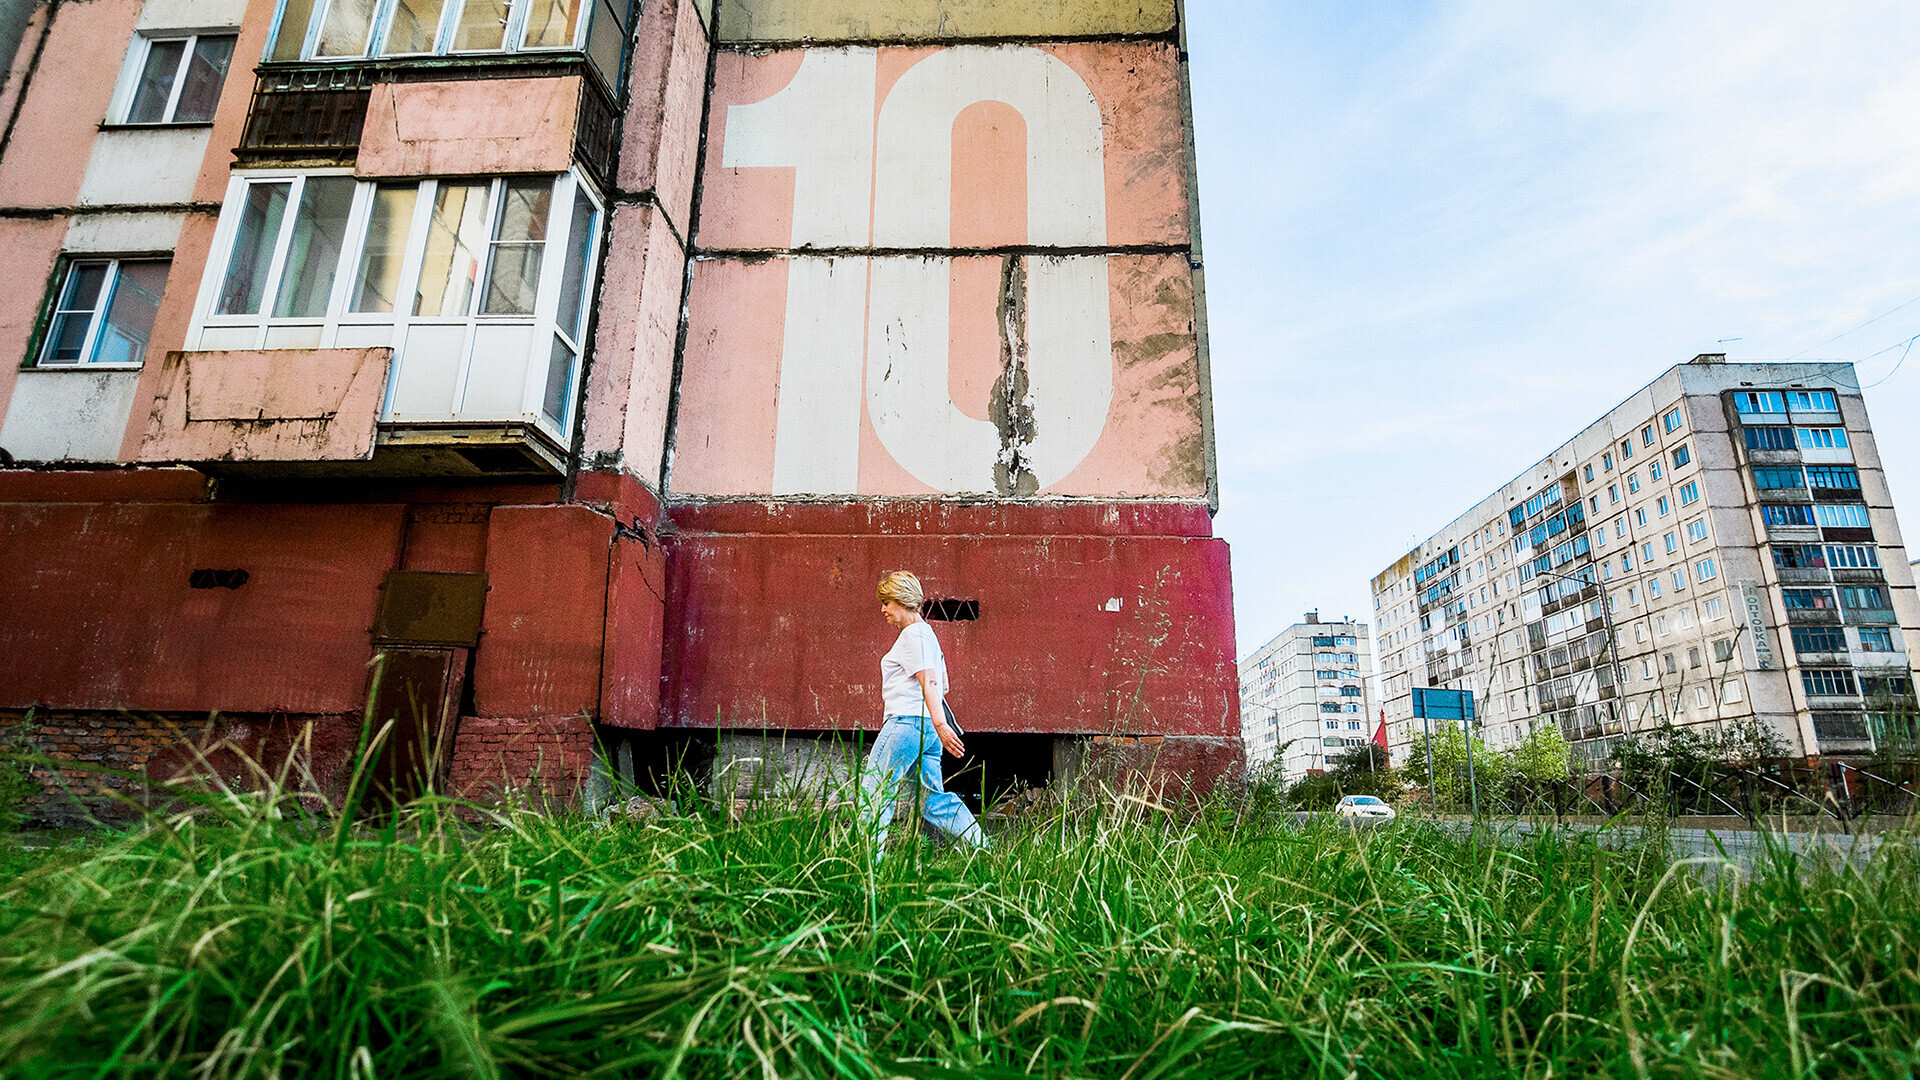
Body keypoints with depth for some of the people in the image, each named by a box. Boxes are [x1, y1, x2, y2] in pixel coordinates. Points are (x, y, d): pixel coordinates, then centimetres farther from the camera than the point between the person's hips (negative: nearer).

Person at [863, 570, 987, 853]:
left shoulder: (913, 634, -8)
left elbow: (929, 683, -19)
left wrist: (941, 724, -28)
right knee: (934, 800, 10)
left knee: (874, 791, -4)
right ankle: (984, 850, 6)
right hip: (925, 726, 10)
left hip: (907, 723, -10)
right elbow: (942, 685, 25)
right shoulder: (927, 633, 21)